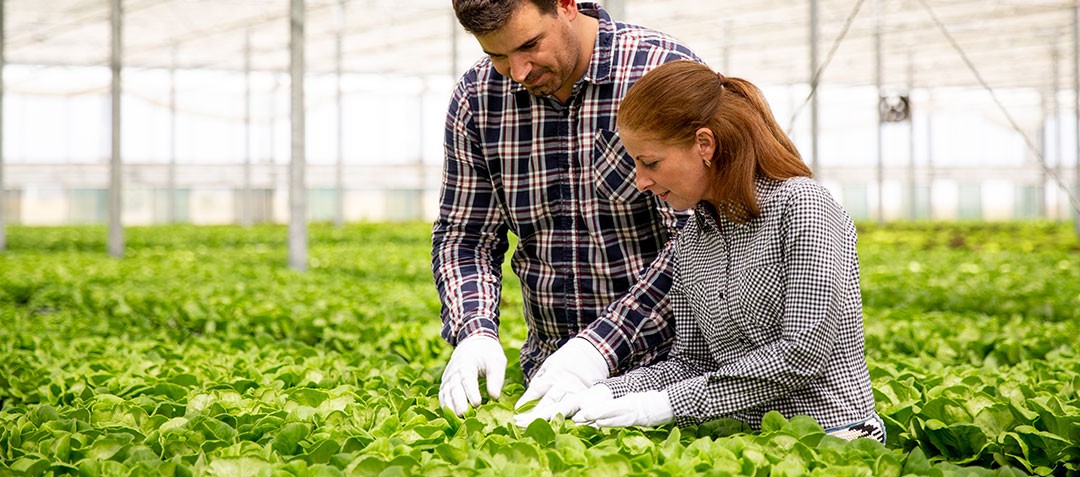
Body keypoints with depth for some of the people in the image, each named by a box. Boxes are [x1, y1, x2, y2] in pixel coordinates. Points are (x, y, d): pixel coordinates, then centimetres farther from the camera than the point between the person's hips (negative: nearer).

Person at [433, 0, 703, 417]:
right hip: (550, 363, 5)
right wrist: (474, 334, -11)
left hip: (673, 365, -4)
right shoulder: (476, 100, 2)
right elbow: (464, 237, 9)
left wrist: (601, 345, -25)